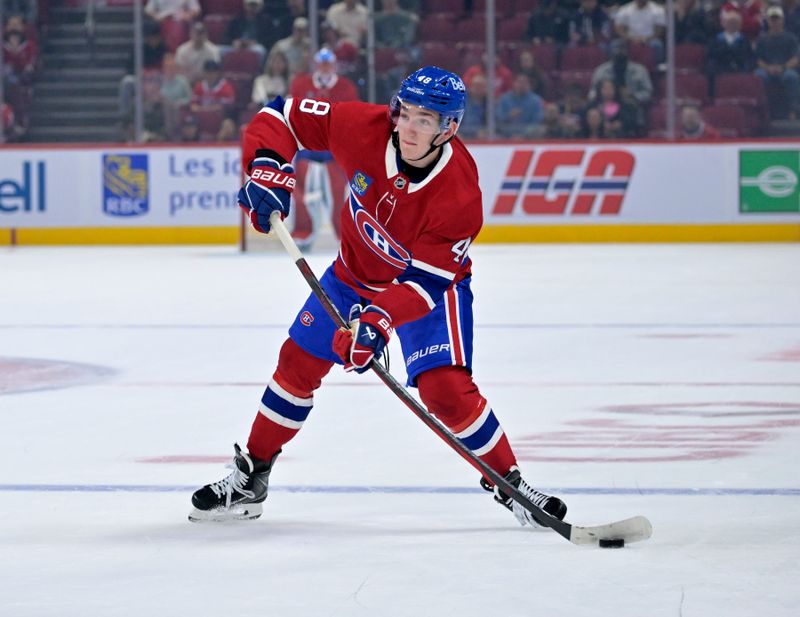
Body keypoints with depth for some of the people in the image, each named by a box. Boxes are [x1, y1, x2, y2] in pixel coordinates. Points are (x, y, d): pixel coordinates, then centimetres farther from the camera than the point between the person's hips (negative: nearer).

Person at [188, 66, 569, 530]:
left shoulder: (460, 195, -34)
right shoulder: (362, 127, -26)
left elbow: (424, 280, -32)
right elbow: (283, 116, -15)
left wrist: (379, 322, -46)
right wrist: (268, 169, -32)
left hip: (432, 282, -4)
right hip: (356, 271, 4)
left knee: (446, 388, -20)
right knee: (298, 363, 4)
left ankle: (507, 481, -2)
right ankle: (251, 477, 19)